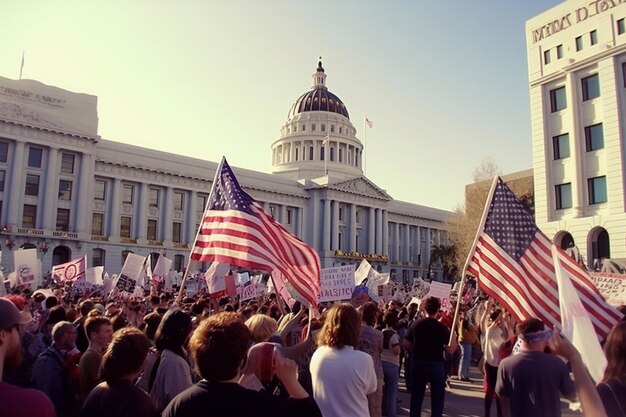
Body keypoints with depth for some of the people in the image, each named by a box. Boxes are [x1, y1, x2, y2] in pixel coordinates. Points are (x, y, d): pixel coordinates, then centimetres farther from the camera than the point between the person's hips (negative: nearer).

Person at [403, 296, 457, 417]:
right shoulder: (441, 327, -12)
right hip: (436, 364, -3)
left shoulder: (415, 324, -3)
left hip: (418, 363, 3)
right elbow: (450, 350, -14)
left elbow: (406, 344, 0)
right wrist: (453, 338, 2)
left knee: (416, 397, 14)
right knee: (437, 399, 11)